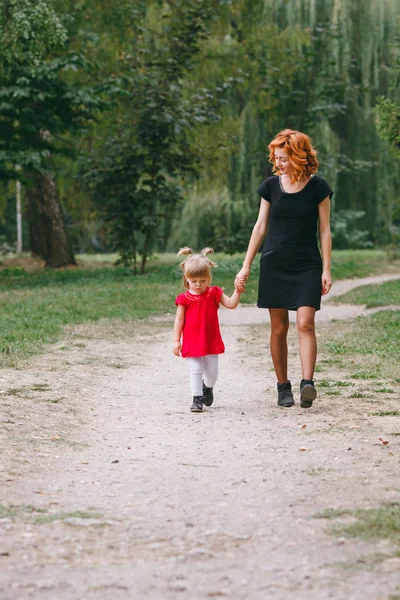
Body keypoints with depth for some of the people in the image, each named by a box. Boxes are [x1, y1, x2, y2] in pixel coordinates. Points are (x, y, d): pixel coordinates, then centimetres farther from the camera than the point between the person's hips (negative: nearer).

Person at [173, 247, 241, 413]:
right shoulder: (184, 299, -4)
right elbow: (179, 320, -2)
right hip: (192, 342, -2)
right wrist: (176, 340, -4)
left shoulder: (214, 293, 2)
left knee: (212, 371, 7)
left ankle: (208, 387, 38)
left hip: (211, 341, 2)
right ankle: (197, 399, 4)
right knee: (195, 370, -4)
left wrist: (237, 291, -17)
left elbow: (231, 304, -2)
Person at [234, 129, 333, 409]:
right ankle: (283, 387, 12)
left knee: (305, 323, -16)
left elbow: (324, 230, 1)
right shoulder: (271, 185, 4)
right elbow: (261, 226, 9)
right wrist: (246, 266, 6)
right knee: (279, 328, 3)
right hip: (274, 266, 2)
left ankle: (308, 384, -21)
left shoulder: (317, 187, -3)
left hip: (307, 266, -2)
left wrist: (326, 270, -3)